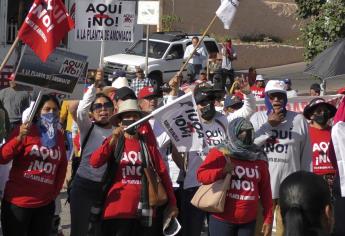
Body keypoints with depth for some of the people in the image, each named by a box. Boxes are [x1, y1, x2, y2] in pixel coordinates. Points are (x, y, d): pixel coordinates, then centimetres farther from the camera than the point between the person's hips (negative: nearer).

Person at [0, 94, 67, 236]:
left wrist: (55, 191, 9)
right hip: (18, 202, -4)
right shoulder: (25, 131, -5)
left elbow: (62, 166, 17)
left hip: (45, 204, 5)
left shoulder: (59, 136, 10)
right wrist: (19, 138, -25)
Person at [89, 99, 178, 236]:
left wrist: (172, 203, 2)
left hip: (143, 209, 2)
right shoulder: (114, 141, 2)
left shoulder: (148, 142, 6)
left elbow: (162, 172, 5)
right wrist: (112, 141, -23)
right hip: (118, 208, -2)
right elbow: (94, 163, -12)